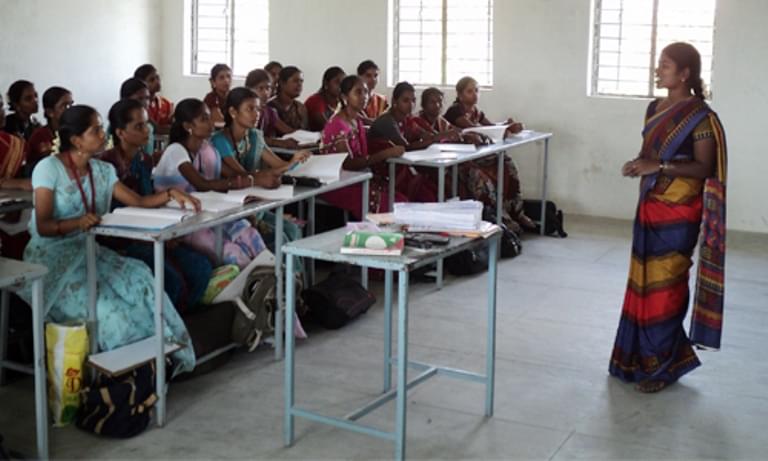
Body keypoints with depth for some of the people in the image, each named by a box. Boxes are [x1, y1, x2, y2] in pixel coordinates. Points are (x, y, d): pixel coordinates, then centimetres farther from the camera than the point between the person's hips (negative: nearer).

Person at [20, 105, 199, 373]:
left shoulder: (102, 170, 9)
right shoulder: (49, 168, -10)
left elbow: (138, 201, 1)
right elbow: (43, 226, -16)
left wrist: (171, 195, -17)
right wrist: (76, 223, -35)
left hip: (88, 251, 5)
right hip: (50, 257, -5)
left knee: (137, 278, -23)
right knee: (102, 301, -29)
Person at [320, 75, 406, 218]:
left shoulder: (357, 122, 13)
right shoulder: (337, 125, -16)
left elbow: (362, 156, 9)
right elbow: (348, 164, -23)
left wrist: (389, 153, -5)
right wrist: (385, 154, -25)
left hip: (359, 178, 8)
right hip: (340, 184, -8)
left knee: (402, 200, -10)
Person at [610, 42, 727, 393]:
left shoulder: (699, 116, -13)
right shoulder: (654, 108, 10)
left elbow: (704, 168, -15)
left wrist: (660, 167, -23)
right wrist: (638, 164, 0)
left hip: (678, 213, -7)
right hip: (650, 207, 7)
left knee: (664, 286, -3)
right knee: (644, 283, 12)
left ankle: (663, 365, 8)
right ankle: (642, 357, 24)